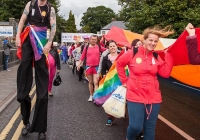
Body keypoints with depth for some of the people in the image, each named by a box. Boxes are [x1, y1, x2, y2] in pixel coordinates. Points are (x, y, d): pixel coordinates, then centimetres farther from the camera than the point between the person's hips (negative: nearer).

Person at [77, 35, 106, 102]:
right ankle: (91, 96, 26)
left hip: (96, 67, -1)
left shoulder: (99, 47, 1)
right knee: (90, 82, 13)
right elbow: (82, 57, 5)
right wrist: (79, 65, 2)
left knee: (96, 82, -8)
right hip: (88, 66, 1)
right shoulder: (86, 47, 1)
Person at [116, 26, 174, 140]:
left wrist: (168, 55, -7)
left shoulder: (156, 57, 4)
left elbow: (165, 73, -5)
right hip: (135, 96, -3)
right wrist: (125, 80, 7)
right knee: (136, 126, -6)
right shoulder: (132, 54, -6)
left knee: (150, 127, 10)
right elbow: (119, 64, 9)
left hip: (153, 97, 4)